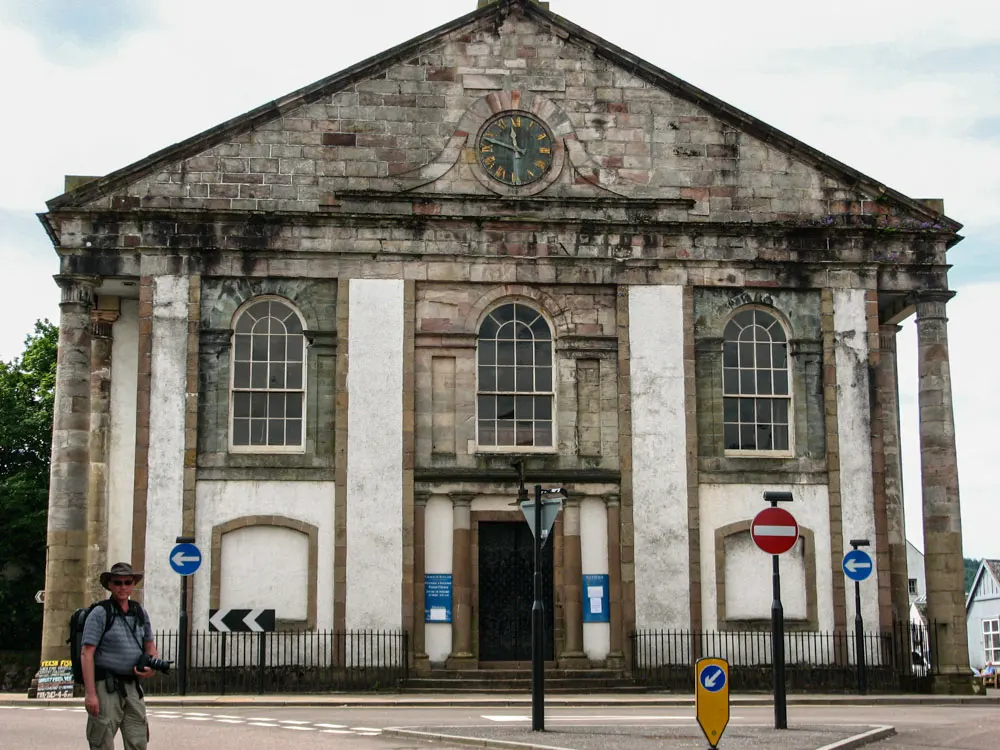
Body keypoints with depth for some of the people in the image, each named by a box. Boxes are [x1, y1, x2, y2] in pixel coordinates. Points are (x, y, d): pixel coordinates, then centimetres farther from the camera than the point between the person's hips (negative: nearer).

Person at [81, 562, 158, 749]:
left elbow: (150, 646, 20)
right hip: (105, 686, -5)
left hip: (132, 687, 6)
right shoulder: (100, 614, -6)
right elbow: (86, 654, -11)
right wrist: (90, 693, -18)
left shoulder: (140, 613, 12)